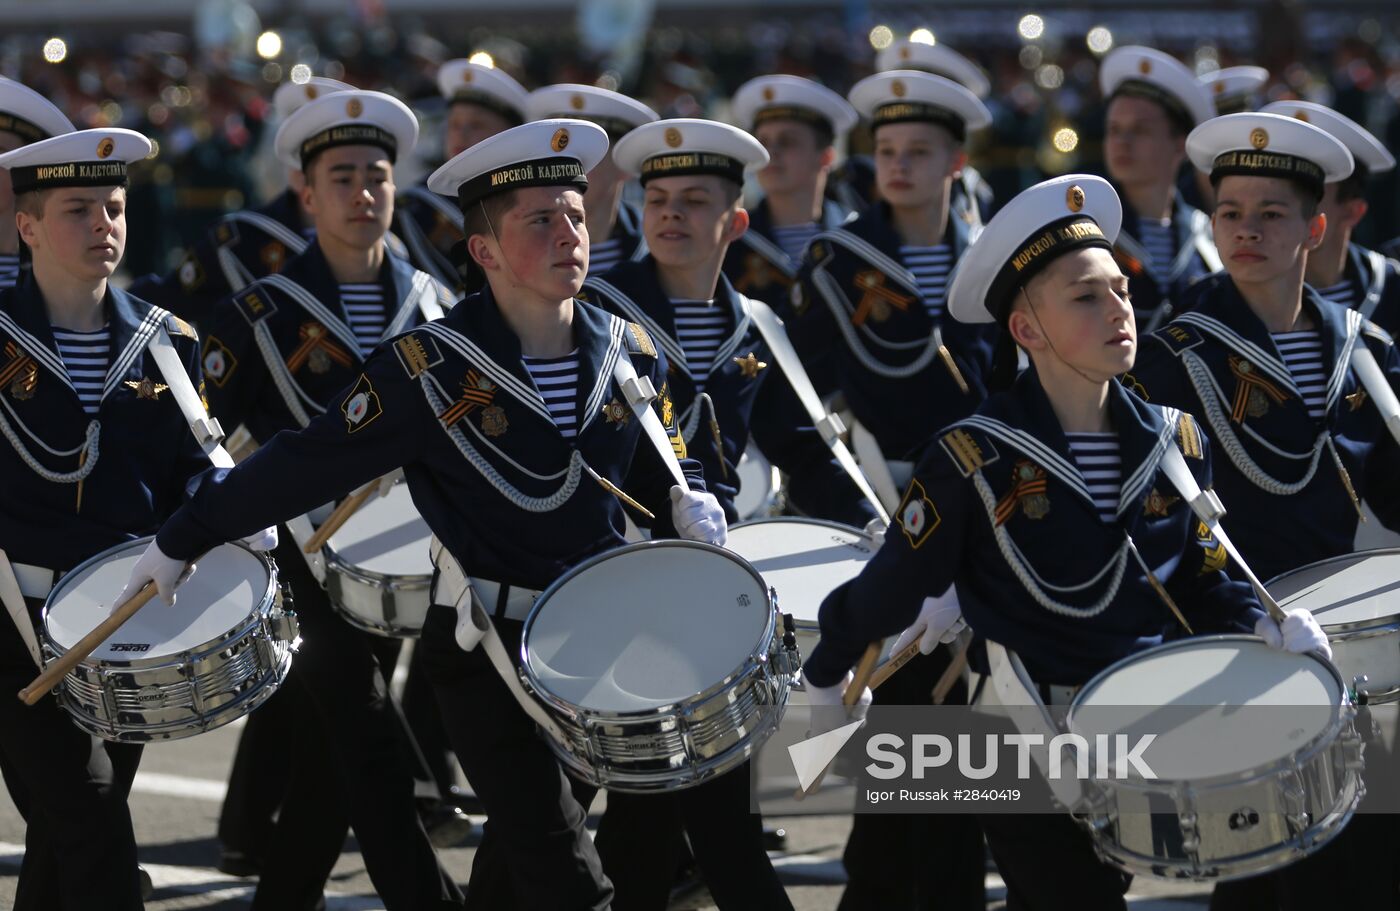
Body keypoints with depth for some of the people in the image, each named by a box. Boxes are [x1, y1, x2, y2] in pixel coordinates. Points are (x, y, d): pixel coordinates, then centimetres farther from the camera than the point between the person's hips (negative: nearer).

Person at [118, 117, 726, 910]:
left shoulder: (630, 352, 0)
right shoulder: (431, 371, -16)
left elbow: (663, 466, 18)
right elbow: (304, 466, -8)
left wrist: (690, 506, -4)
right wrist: (180, 542, -3)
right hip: (485, 651, -5)